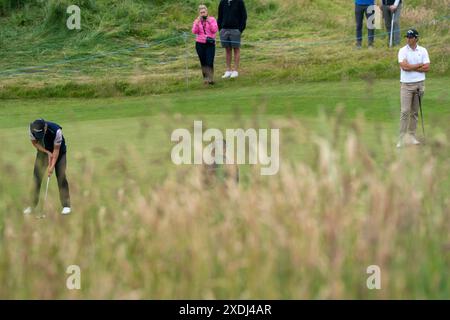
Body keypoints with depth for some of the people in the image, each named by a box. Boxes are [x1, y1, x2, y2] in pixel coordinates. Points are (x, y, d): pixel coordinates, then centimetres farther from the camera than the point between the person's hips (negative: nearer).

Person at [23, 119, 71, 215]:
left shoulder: (56, 131, -37)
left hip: (59, 151, -3)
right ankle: (32, 205, 3)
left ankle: (66, 205, -4)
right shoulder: (32, 129, -28)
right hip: (43, 150, 3)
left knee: (61, 177, -10)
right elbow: (34, 142, -9)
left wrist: (52, 166, -26)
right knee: (37, 176, -4)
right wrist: (47, 152, -18)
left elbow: (56, 149, -26)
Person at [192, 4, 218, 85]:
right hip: (200, 44, 2)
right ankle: (205, 78, 12)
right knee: (203, 62, 5)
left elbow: (215, 30, -7)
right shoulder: (197, 21, 8)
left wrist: (209, 22, -16)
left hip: (210, 43, -2)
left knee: (210, 62, -12)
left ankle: (210, 79, -12)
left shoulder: (212, 19, 3)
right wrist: (197, 23, -15)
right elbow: (194, 32, -4)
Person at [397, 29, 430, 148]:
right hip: (406, 84, -3)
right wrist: (420, 65, -7)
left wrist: (411, 67, -10)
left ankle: (412, 135, 14)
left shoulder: (423, 51, 4)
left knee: (415, 111, 7)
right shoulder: (403, 51, -2)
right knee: (405, 111, -9)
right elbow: (404, 66, -16)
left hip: (419, 83, 3)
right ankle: (401, 138, -10)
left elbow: (427, 68, -4)